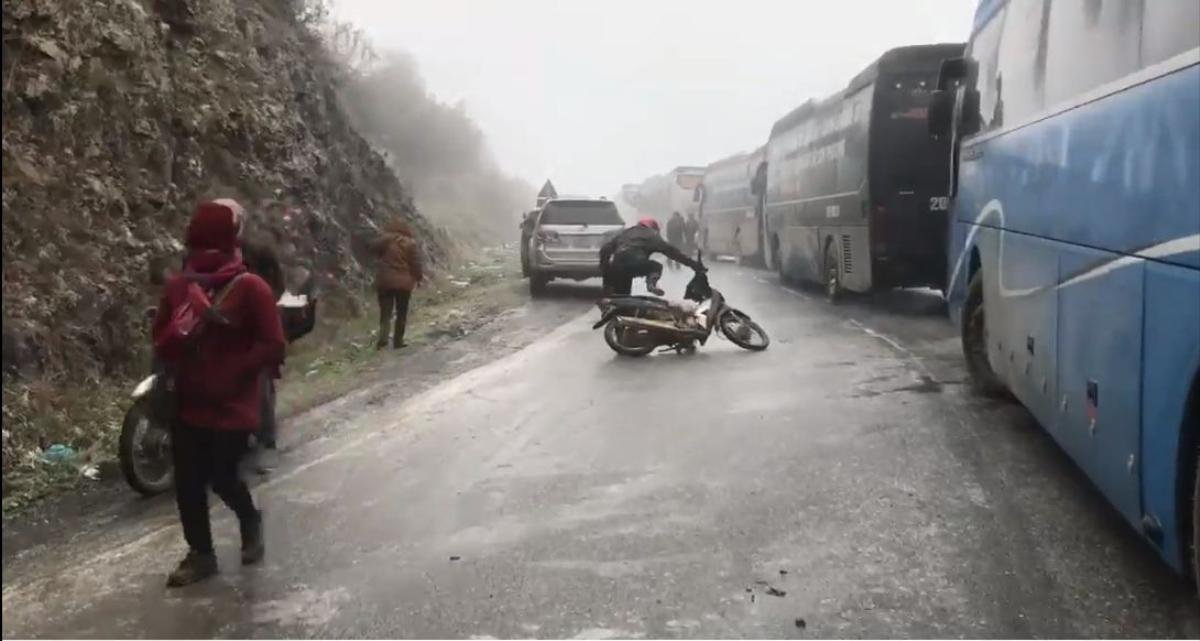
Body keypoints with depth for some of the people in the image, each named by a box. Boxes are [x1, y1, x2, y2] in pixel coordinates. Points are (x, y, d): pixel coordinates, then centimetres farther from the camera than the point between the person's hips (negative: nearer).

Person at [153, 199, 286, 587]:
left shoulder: (251, 288, -12)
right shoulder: (177, 285, 4)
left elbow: (273, 349, -14)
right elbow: (161, 336, 15)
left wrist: (230, 373, -18)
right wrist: (172, 355, -6)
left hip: (233, 406, -5)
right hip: (187, 403, 5)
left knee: (223, 478, 0)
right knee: (188, 482, 8)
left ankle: (251, 523, 32)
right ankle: (200, 555, 25)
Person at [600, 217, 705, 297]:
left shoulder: (625, 233, 31)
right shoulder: (651, 235, 19)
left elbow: (605, 249, 23)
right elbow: (670, 250, 13)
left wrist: (605, 270, 29)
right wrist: (692, 263, 13)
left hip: (616, 266, 4)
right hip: (636, 264, -4)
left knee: (620, 297, 18)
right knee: (656, 266, 23)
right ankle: (652, 283, -7)